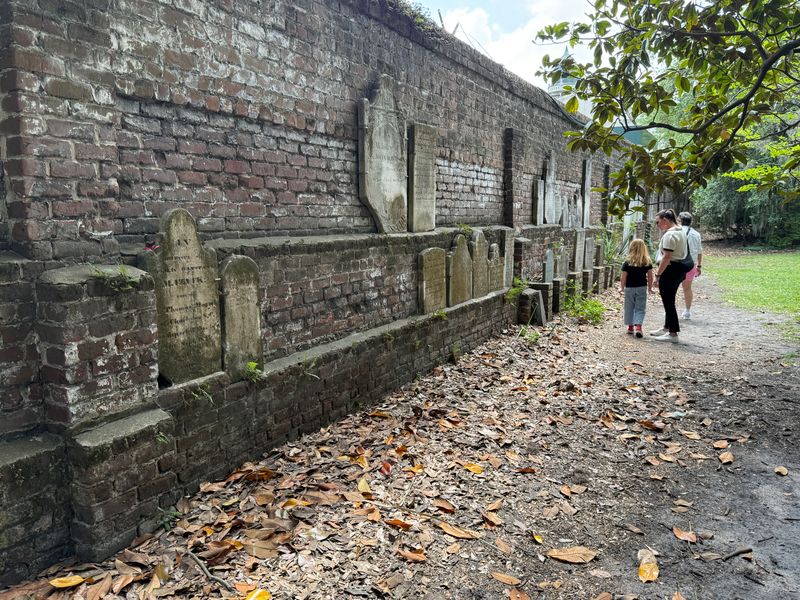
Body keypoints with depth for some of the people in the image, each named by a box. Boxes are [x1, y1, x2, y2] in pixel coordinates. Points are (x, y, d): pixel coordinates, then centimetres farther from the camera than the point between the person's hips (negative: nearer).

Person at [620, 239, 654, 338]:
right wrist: (650, 288, 15)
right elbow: (650, 276, 2)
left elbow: (623, 277, -6)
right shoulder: (648, 262, -2)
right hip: (642, 288, 1)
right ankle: (638, 325, -12)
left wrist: (622, 288, 7)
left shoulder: (627, 262, -8)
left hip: (629, 288, -1)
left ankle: (630, 326, 20)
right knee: (640, 308, 5)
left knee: (629, 308, 13)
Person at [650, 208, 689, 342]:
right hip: (680, 269, 11)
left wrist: (658, 274, -21)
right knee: (669, 300, 20)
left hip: (670, 270, -11)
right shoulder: (680, 231, 16)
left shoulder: (670, 234, -18)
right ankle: (667, 328, 32)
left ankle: (673, 334, 2)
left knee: (668, 302, -4)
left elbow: (667, 257, -24)